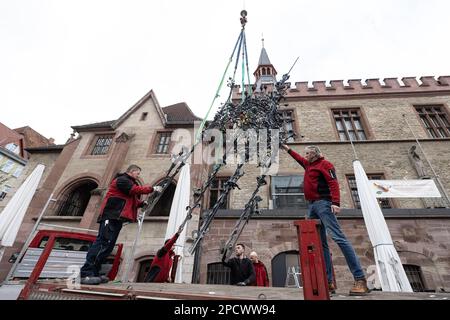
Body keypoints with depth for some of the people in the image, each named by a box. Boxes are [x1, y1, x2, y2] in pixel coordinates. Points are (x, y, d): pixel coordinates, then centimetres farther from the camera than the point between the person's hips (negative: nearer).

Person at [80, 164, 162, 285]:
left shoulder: (128, 182, 28)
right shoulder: (122, 179, -4)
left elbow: (131, 202, 25)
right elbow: (137, 190, -16)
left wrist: (143, 203, 11)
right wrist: (152, 189, -9)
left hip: (116, 217, 10)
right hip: (111, 216, -10)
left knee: (108, 245, 7)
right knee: (103, 242, -16)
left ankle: (93, 273, 9)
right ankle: (86, 273, -15)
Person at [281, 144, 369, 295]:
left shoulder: (325, 164, -1)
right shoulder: (309, 164, 22)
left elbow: (333, 183, -14)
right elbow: (298, 158, 42)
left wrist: (335, 203, -24)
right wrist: (288, 149, 48)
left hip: (323, 203, -8)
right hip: (311, 205, 8)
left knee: (338, 237, -16)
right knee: (320, 243, 4)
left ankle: (360, 279, -10)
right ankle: (329, 281, 8)